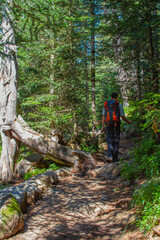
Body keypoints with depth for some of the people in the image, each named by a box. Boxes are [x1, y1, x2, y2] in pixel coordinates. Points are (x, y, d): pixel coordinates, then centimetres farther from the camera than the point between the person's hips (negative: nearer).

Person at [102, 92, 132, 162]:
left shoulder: (106, 104, 10)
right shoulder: (119, 105, 1)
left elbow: (103, 116, 7)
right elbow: (122, 117, 0)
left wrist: (103, 126, 9)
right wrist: (128, 122, 17)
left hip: (108, 124, 2)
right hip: (116, 124, -2)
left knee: (109, 140, 6)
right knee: (116, 141, 7)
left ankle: (110, 156, -10)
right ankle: (115, 157, 10)